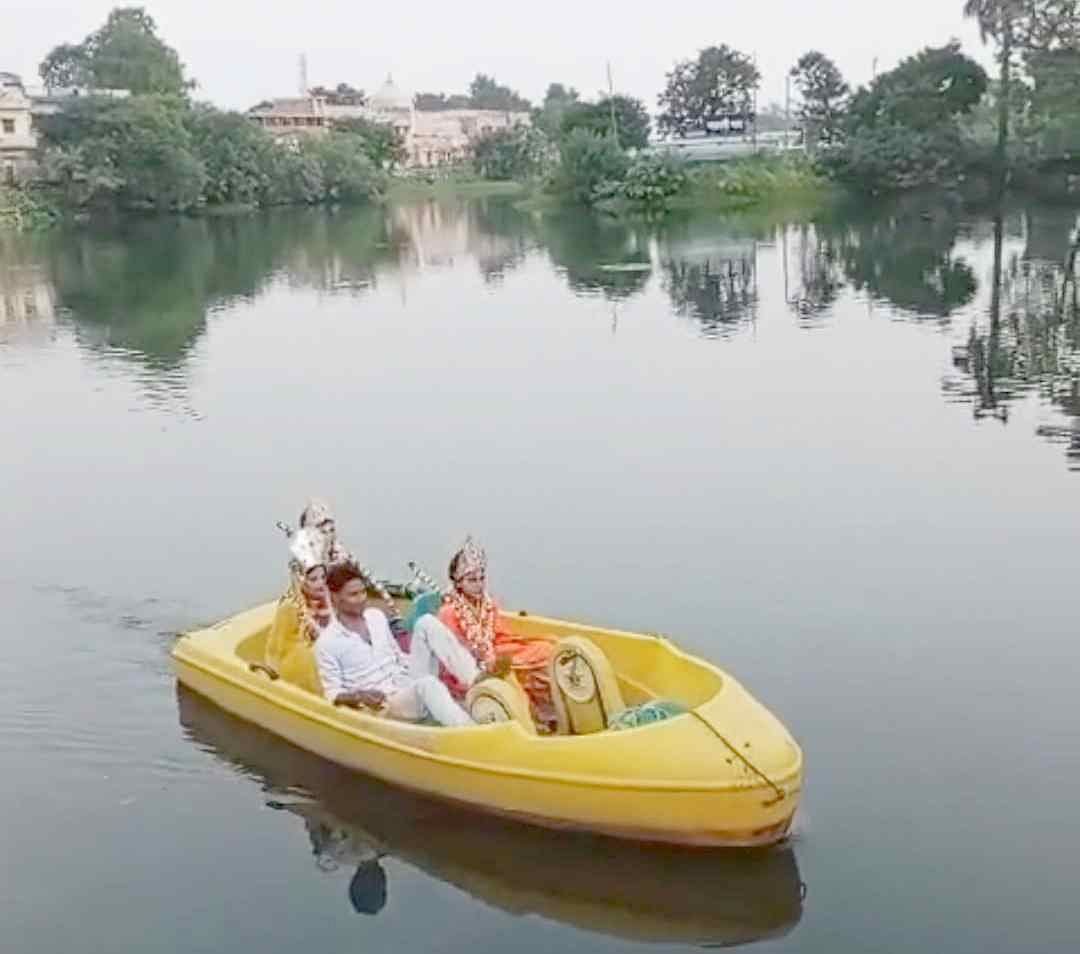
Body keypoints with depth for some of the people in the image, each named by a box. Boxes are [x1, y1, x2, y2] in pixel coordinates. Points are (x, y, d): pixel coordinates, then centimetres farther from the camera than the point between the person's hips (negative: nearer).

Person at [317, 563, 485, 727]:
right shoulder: (327, 643, -6)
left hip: (411, 685, 6)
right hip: (384, 706, -6)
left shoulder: (377, 616, 12)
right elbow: (333, 694, -6)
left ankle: (476, 681, -21)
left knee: (426, 622, -13)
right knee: (427, 684, -39)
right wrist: (360, 697, -25)